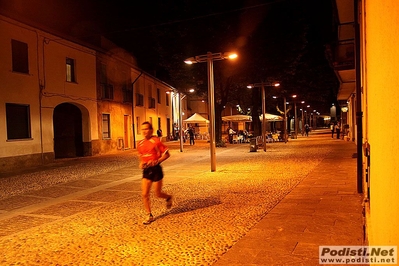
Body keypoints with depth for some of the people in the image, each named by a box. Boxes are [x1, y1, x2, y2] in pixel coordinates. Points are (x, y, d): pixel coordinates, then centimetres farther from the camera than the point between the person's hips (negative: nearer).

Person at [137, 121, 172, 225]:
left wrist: (156, 162, -20)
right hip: (146, 170, 5)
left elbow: (167, 154, -10)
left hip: (156, 169, -5)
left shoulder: (156, 141, -12)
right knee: (144, 194, 0)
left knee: (158, 194, 6)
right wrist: (141, 163, 2)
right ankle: (149, 216, 15)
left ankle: (168, 197, 40)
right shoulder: (140, 143, 6)